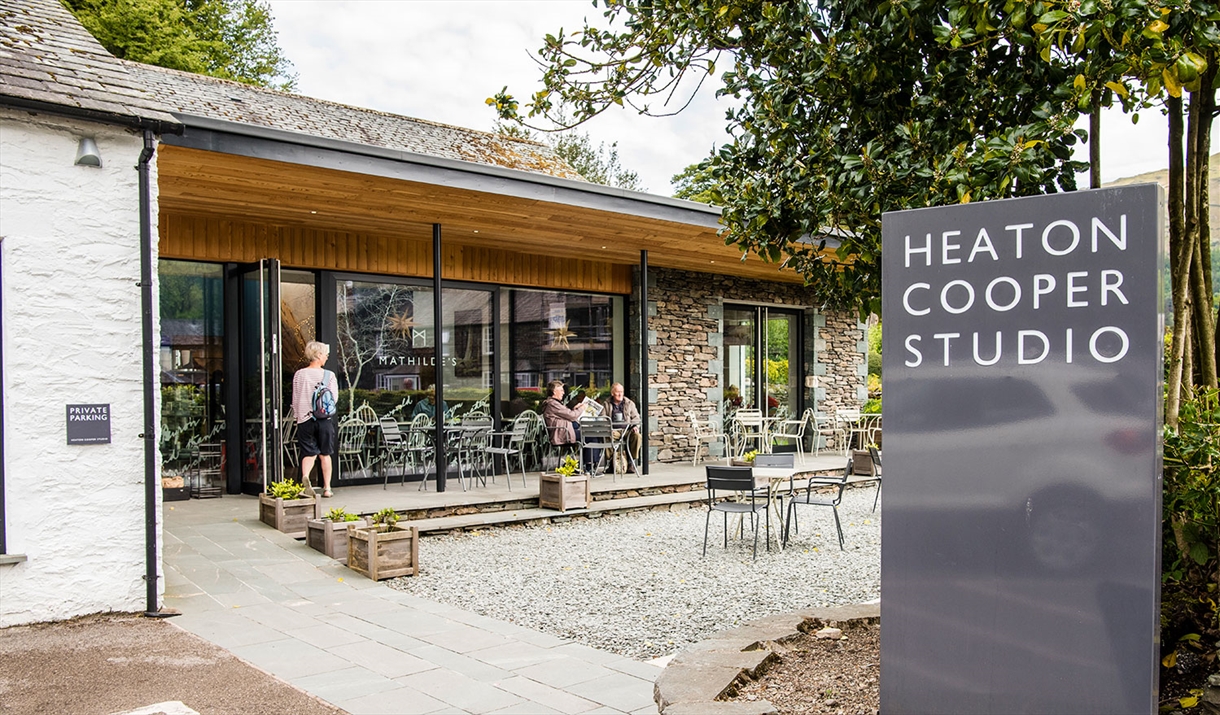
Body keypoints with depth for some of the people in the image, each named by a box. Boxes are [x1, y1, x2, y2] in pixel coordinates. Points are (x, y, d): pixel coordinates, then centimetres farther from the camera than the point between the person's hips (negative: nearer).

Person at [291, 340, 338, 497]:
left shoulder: (299, 374, -2)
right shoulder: (329, 375, -5)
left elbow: (295, 399, 4)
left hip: (305, 419, 1)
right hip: (325, 420, -1)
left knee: (309, 453, 6)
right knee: (325, 454, 11)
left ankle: (305, 475, -24)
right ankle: (327, 487, 15)